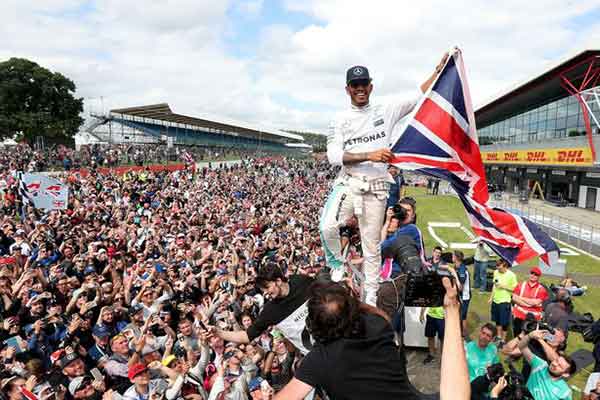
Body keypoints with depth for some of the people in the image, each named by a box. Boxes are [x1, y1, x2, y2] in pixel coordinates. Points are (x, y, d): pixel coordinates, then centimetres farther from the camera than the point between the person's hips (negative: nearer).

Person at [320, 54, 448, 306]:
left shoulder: (386, 112, 10)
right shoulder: (340, 120, 5)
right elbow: (334, 156, -8)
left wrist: (439, 69, 3)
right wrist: (369, 155, -19)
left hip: (376, 189, 1)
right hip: (348, 184, -1)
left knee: (371, 243, 7)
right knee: (327, 226, -25)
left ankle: (370, 297, 20)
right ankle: (337, 265, 4)